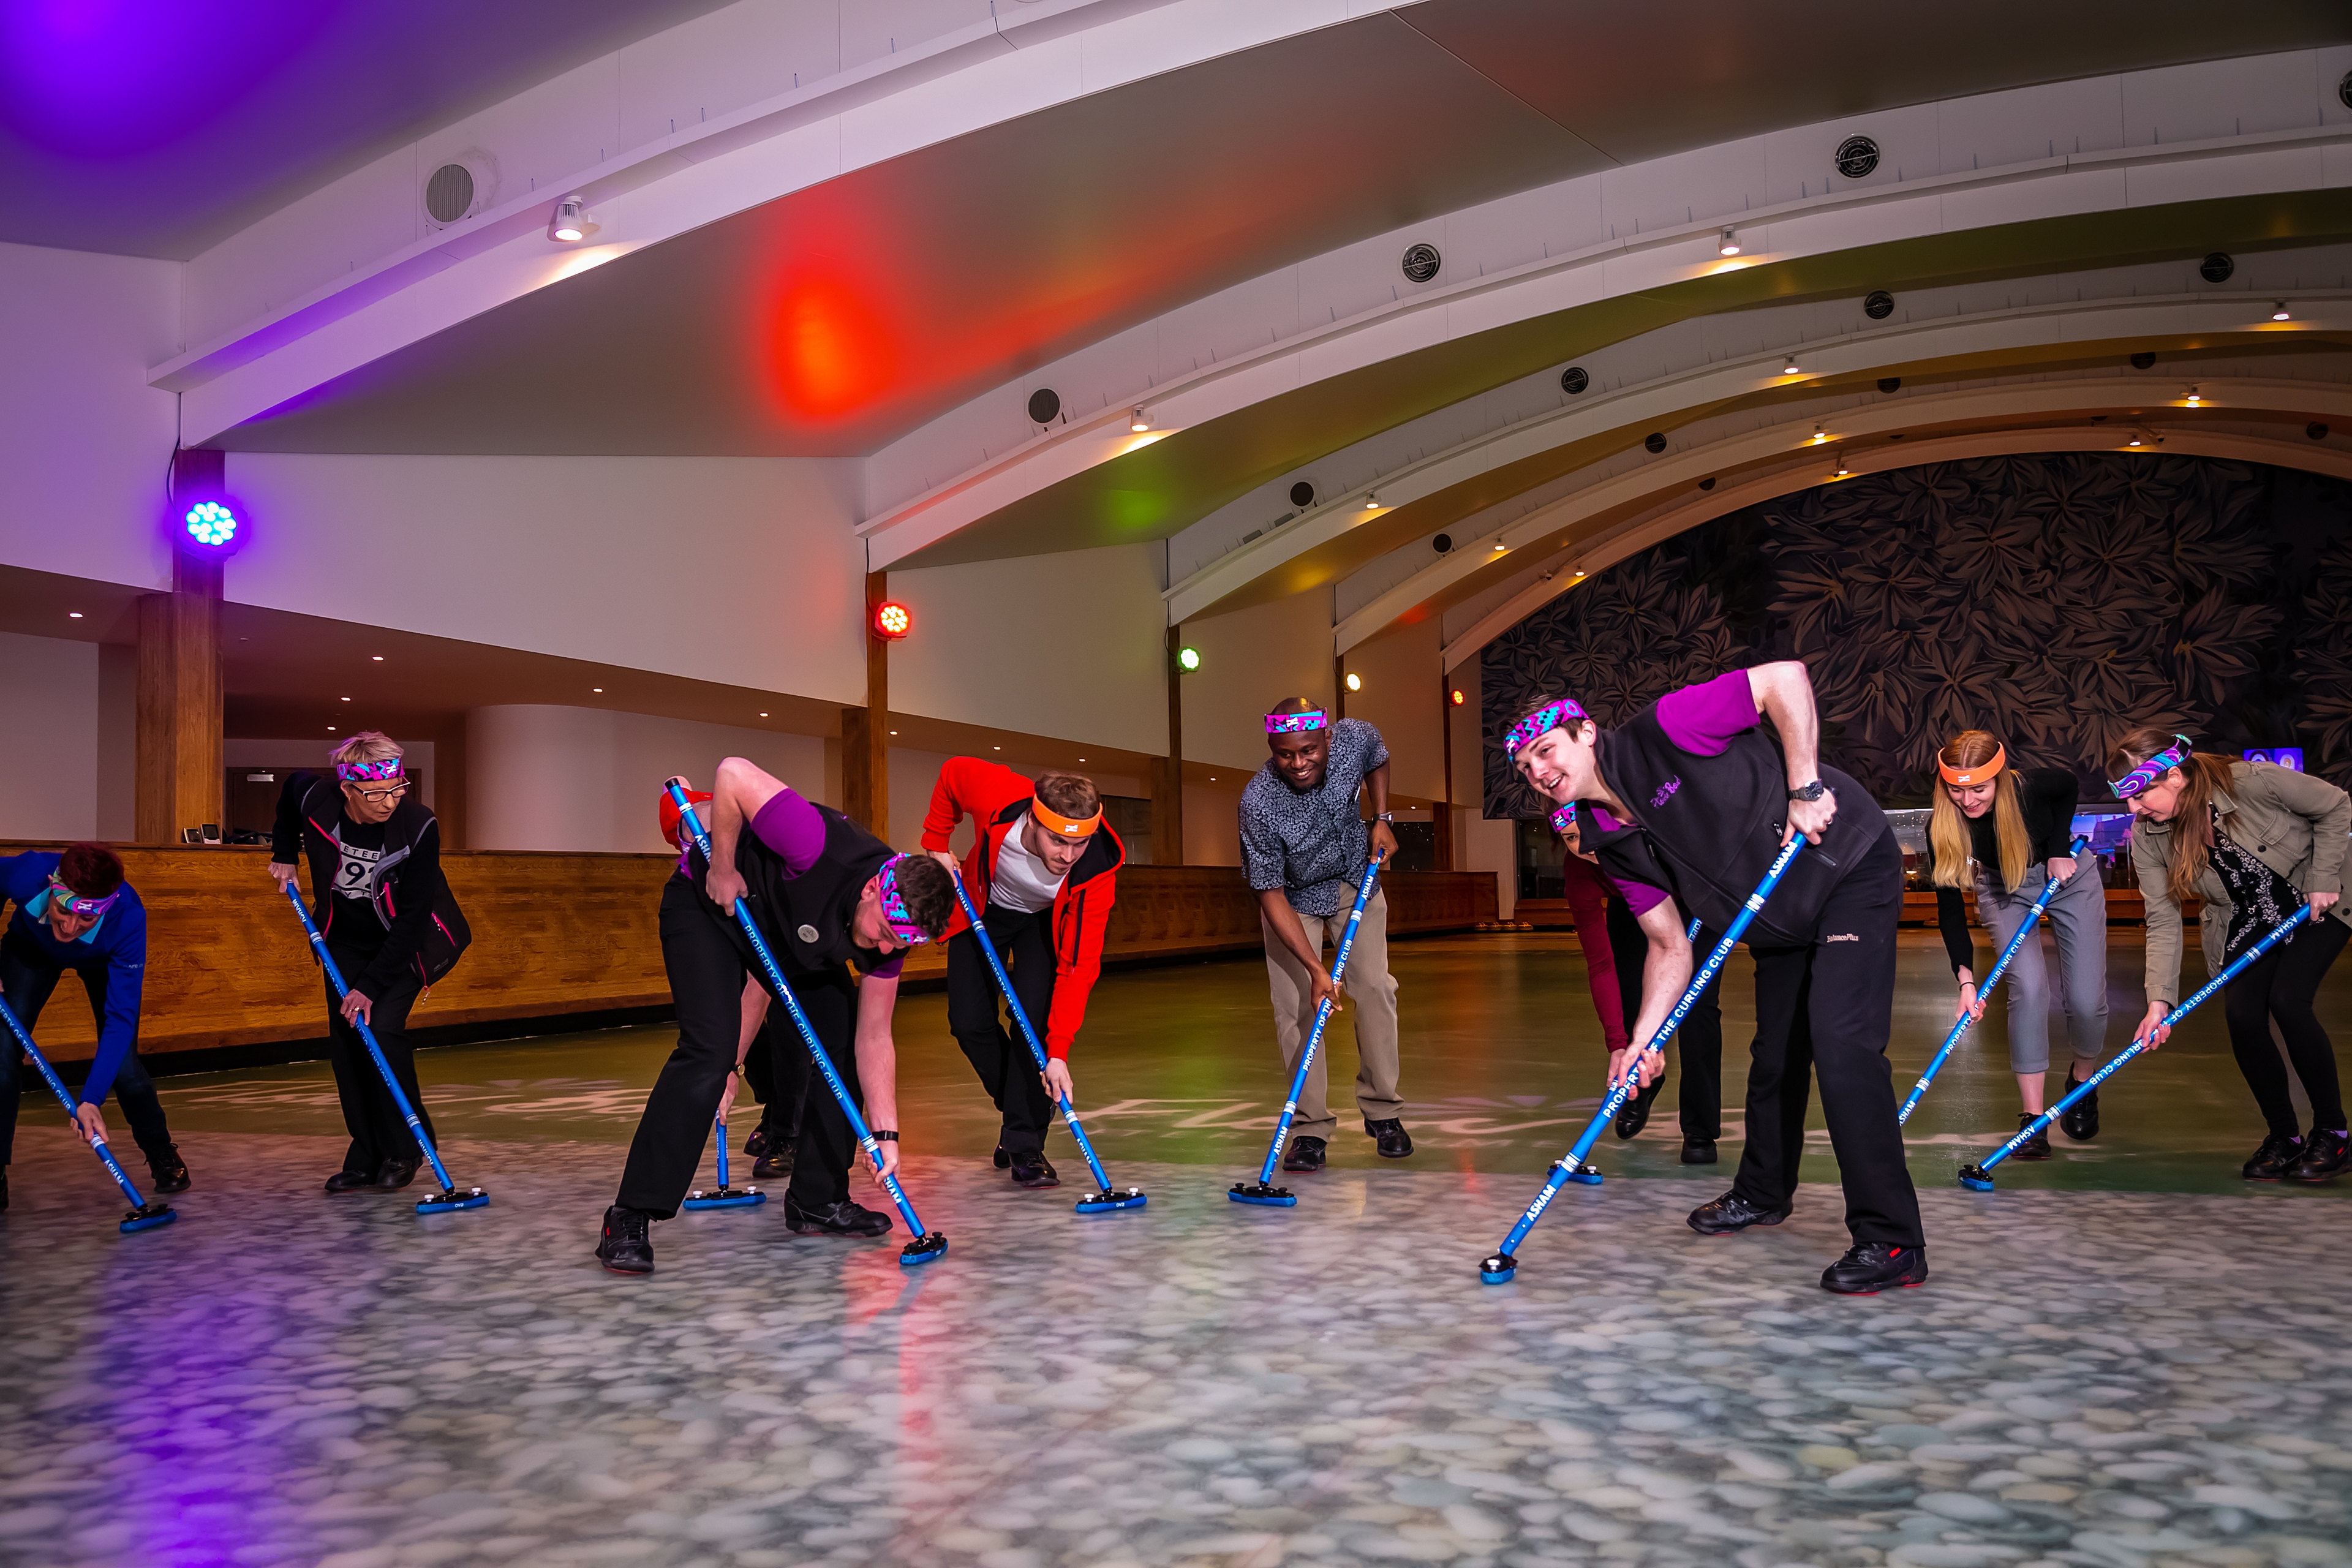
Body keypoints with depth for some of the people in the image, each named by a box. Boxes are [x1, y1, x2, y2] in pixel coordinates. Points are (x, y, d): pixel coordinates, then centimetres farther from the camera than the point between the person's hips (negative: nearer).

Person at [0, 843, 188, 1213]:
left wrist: (91, 1099, -46)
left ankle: (162, 1155, 17)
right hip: (31, 949, 2)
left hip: (104, 961, -2)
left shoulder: (129, 918, -44)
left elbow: (121, 1017, -40)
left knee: (121, 1063, -9)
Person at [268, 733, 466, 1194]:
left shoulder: (419, 826, -31)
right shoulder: (315, 801, -22)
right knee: (343, 1040, -1)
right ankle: (367, 1157, 9)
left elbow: (411, 919, -27)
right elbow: (291, 785, 7)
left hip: (403, 943, -4)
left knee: (382, 1028, -18)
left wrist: (372, 985, -28)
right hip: (345, 939, 4)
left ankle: (405, 1149, -3)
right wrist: (285, 854, 5)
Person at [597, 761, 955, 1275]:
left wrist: (885, 1134, -16)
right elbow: (733, 774, -36)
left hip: (789, 934, 7)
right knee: (711, 1048, -22)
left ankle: (816, 1200, 11)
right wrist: (723, 868, -29)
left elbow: (874, 1039, -11)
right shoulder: (823, 850, -40)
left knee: (844, 1040, -2)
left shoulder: (892, 929, -18)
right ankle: (629, 1220, -16)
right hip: (706, 904, -7)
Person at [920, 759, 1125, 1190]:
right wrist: (936, 844, -12)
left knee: (1034, 1018, -18)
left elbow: (1078, 965, -36)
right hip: (983, 907, 2)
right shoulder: (997, 796, -40)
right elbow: (953, 772, -15)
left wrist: (1059, 1052, -39)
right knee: (969, 1021, -2)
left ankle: (1024, 1146, -6)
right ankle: (1020, 1107, 23)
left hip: (1047, 920, -1)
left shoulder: (1097, 871, -39)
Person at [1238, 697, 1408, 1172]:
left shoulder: (1356, 738, -26)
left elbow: (1378, 762, 4)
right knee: (1296, 1007, -10)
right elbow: (1271, 895, -27)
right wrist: (1315, 968, -31)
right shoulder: (1258, 802, -35)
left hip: (1356, 881, 3)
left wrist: (1382, 820, -7)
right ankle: (1310, 1128, 0)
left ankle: (1382, 1111, 11)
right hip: (1292, 897, -3)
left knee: (1375, 986, -3)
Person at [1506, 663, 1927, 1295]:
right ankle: (1763, 1194, 40)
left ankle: (1893, 1242, -12)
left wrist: (1805, 788, -28)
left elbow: (1784, 678, -25)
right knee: (1775, 1054, 18)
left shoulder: (1660, 733, -23)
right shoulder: (1617, 845, -1)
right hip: (1781, 922, 8)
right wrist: (1642, 1039, -10)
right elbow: (1670, 946, 1)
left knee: (1841, 1042, -18)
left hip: (1850, 868, -8)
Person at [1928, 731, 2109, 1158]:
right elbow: (1950, 908, -24)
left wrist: (2060, 850, -12)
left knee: (2086, 999, -6)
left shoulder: (2033, 788, -33)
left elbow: (2069, 787, -6)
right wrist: (1966, 979, -34)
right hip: (2003, 891, 0)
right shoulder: (1941, 828, -29)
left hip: (2068, 877, 0)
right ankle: (2032, 1117, -14)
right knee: (2028, 986, -20)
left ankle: (2084, 1079, 27)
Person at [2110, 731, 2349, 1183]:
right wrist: (2160, 999, -27)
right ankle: (2284, 1137, 7)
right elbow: (2163, 919, -18)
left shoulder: (2254, 781, -31)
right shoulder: (2147, 837, -18)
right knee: (2242, 1015, -13)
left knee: (2287, 1000, -21)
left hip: (2315, 905, -4)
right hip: (2245, 925, 4)